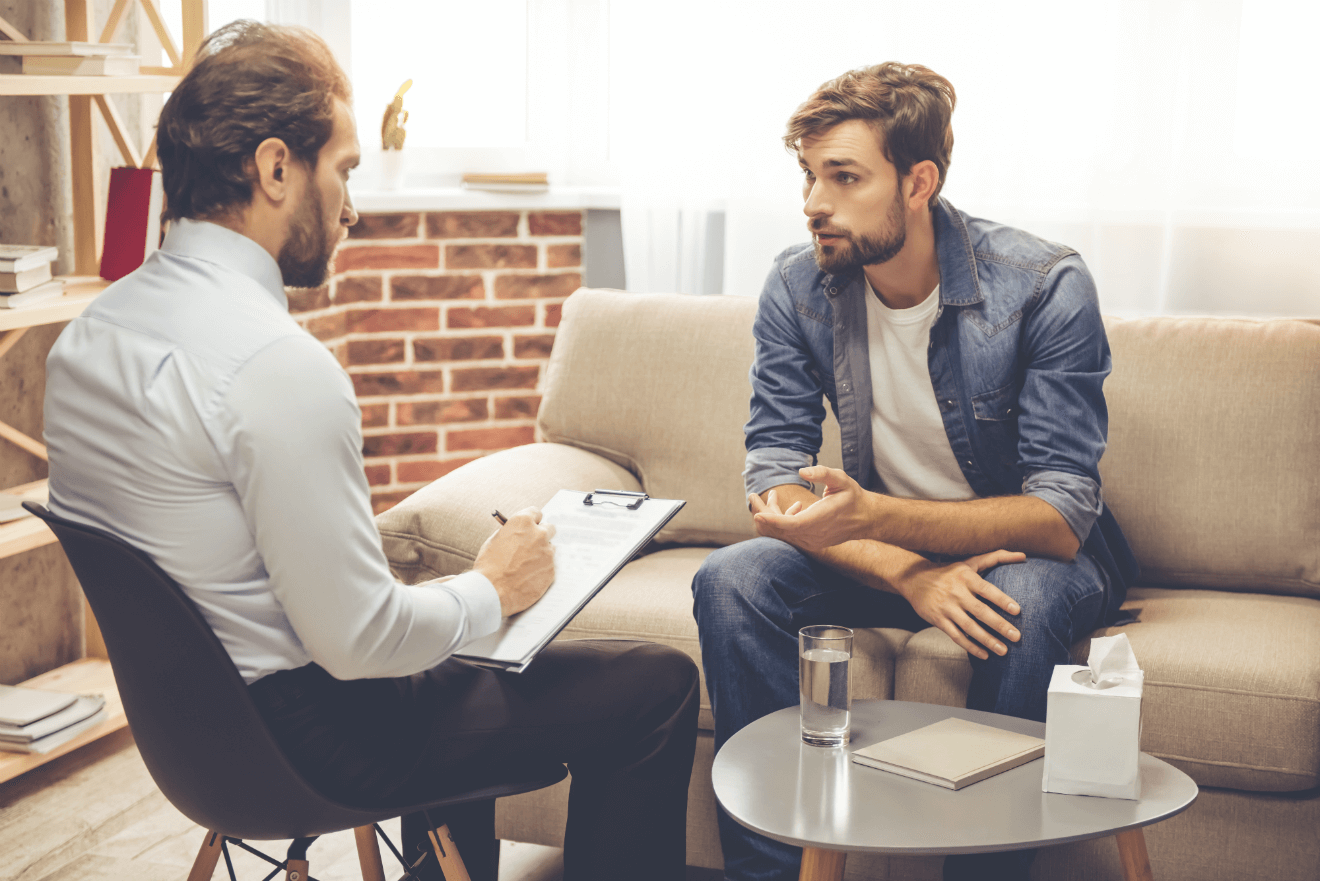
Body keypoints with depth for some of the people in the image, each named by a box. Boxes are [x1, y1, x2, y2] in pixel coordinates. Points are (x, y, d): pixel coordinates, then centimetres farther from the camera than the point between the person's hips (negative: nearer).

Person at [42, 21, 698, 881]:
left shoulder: (86, 333, 1)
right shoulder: (277, 362, -28)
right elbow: (359, 642, -26)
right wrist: (494, 589, -7)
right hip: (307, 738, -9)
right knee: (659, 685, 0)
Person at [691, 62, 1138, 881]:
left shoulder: (1045, 285, -21)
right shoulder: (797, 286, -10)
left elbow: (1061, 518, -26)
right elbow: (775, 478, -12)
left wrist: (872, 517, -41)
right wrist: (907, 573, -30)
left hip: (1032, 551, -3)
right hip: (888, 546, 4)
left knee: (1022, 605, -37)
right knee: (731, 582, -22)